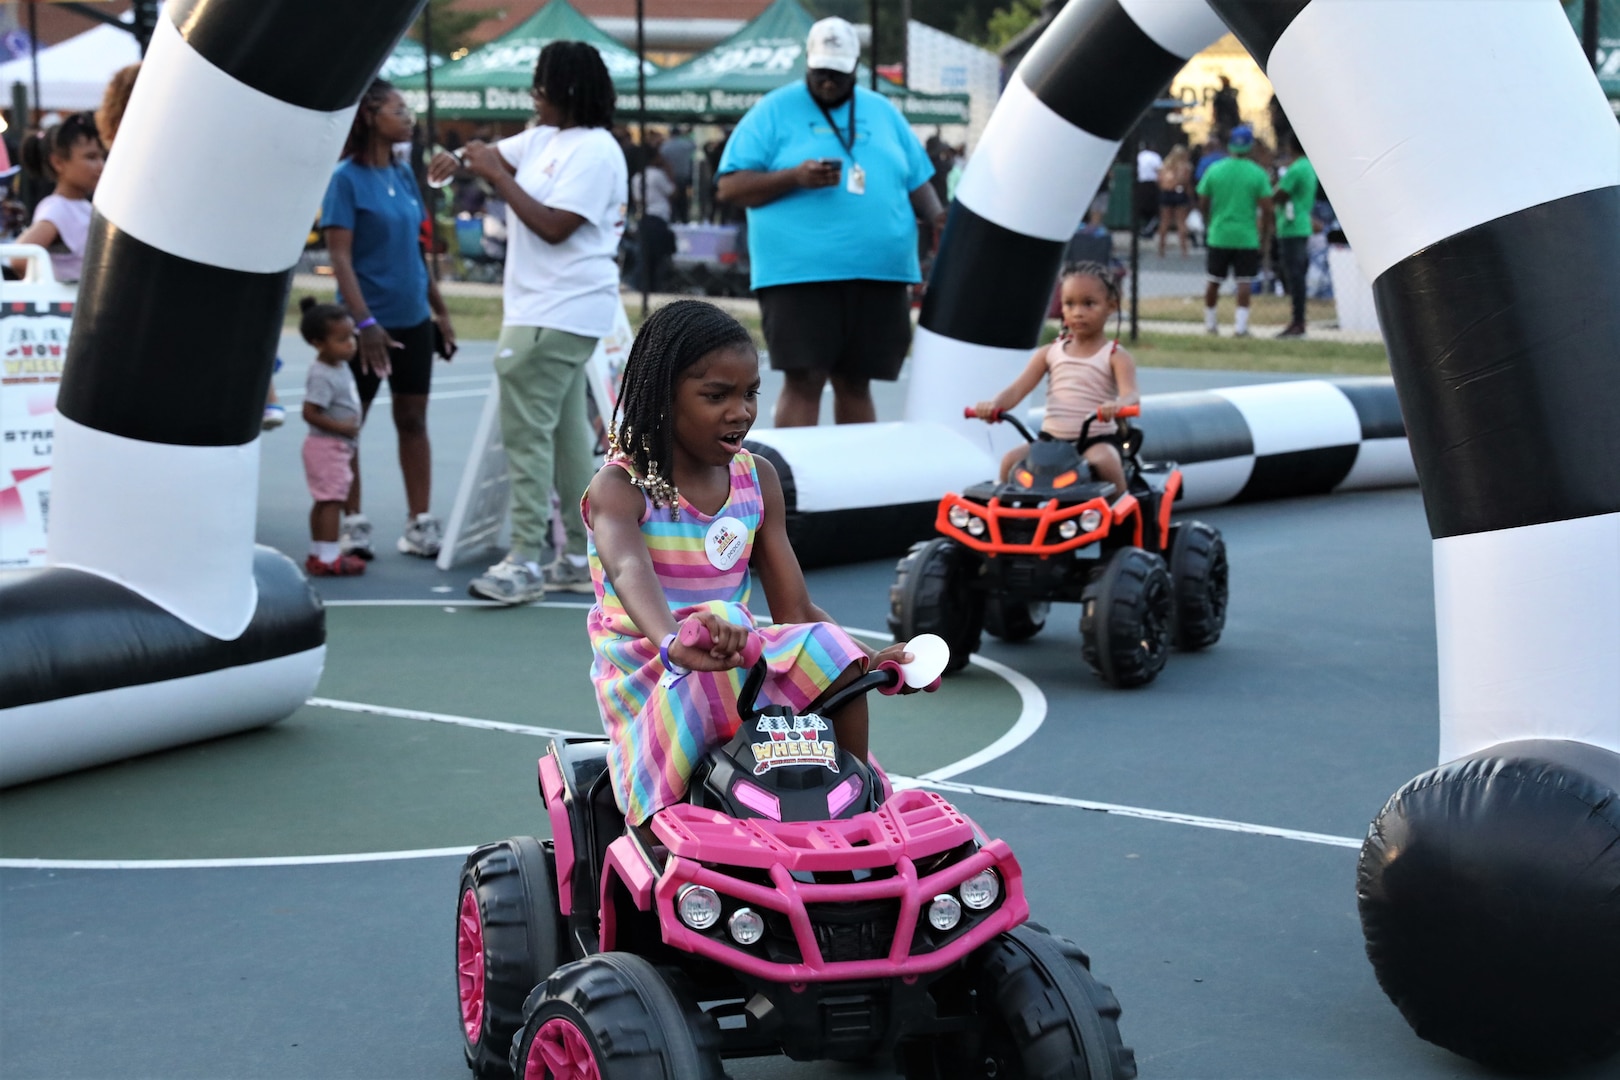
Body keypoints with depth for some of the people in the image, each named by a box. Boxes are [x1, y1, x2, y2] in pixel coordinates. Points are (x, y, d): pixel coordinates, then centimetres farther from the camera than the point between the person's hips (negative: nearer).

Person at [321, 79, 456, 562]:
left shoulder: (403, 175, 9)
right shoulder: (346, 177, -10)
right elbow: (340, 256, -15)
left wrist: (440, 310, 14)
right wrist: (364, 321, -22)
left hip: (413, 320, 6)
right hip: (369, 322, -6)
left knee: (413, 420, 9)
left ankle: (419, 523, 14)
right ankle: (353, 523, 14)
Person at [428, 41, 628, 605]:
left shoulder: (595, 151, -14)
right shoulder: (544, 137, 14)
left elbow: (554, 226, -20)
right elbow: (498, 155, 17)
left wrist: (498, 176, -17)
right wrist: (461, 158, -5)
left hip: (561, 313, -10)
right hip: (544, 308, 10)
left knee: (526, 431, -11)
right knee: (565, 431, 12)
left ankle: (526, 561, -9)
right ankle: (581, 558, 18)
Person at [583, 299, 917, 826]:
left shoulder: (757, 479, 8)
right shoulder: (620, 487, -9)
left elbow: (795, 610, 5)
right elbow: (630, 571, -33)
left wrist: (867, 660, -15)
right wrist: (673, 642, -56)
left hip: (740, 662, 5)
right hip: (649, 681, -5)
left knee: (826, 650, -23)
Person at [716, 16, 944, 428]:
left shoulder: (883, 112, 18)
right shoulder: (774, 111, 3)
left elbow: (917, 181, 20)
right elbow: (730, 187, -1)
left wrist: (938, 217, -1)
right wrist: (795, 177, -15)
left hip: (880, 273, 4)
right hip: (800, 274, -4)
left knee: (855, 383, 9)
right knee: (803, 382, -9)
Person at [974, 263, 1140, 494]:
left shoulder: (1116, 357, 2)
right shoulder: (1049, 353, 13)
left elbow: (1130, 394, -15)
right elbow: (1018, 389, 3)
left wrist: (1118, 405, -42)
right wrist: (994, 404, -20)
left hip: (1097, 440, -3)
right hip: (1051, 438, 3)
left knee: (1105, 462, -34)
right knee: (1012, 460, -20)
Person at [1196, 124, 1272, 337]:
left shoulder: (1214, 170, -1)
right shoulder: (1257, 173, -6)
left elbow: (1203, 204, 3)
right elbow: (1267, 208, -8)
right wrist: (1264, 235, 4)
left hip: (1219, 234, 2)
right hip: (1247, 237, -2)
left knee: (1214, 281, 12)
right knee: (1244, 282, 1)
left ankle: (1209, 323, 21)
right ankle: (1241, 325, -5)